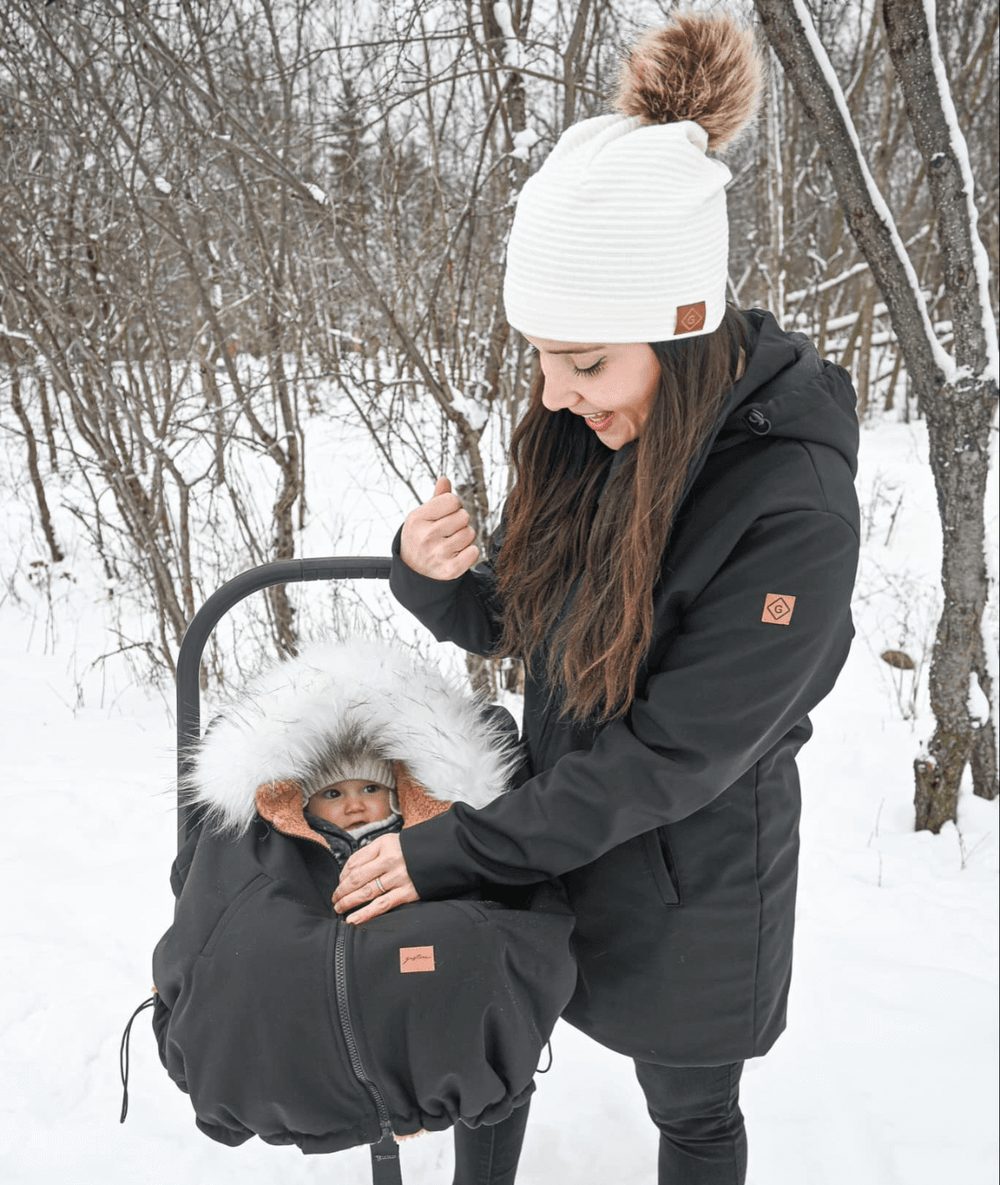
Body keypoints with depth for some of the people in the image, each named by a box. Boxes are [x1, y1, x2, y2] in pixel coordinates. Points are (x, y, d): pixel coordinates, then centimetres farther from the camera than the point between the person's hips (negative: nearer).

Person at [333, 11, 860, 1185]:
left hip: (685, 885, -6)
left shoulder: (797, 507, -30)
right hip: (556, 825, 6)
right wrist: (431, 571, -21)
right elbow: (506, 623, 1)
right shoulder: (587, 434, -10)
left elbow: (669, 756, -27)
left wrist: (449, 851, -23)